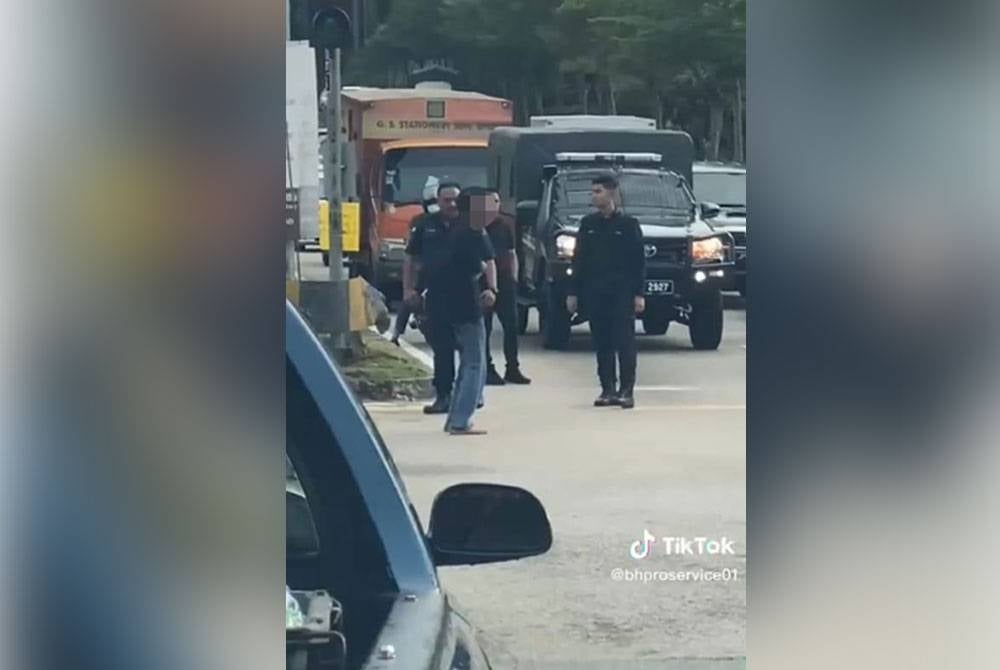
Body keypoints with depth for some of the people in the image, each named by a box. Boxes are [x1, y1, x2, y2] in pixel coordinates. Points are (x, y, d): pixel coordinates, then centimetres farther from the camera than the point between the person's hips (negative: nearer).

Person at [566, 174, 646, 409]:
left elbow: (638, 262, -1)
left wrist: (638, 293, -8)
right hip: (594, 291, 4)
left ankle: (627, 390, -5)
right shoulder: (588, 224, 10)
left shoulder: (628, 224, 0)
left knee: (624, 341, -6)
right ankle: (608, 390, 9)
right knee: (602, 343, 4)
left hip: (622, 292, -4)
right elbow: (579, 260, 13)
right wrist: (573, 292, 7)